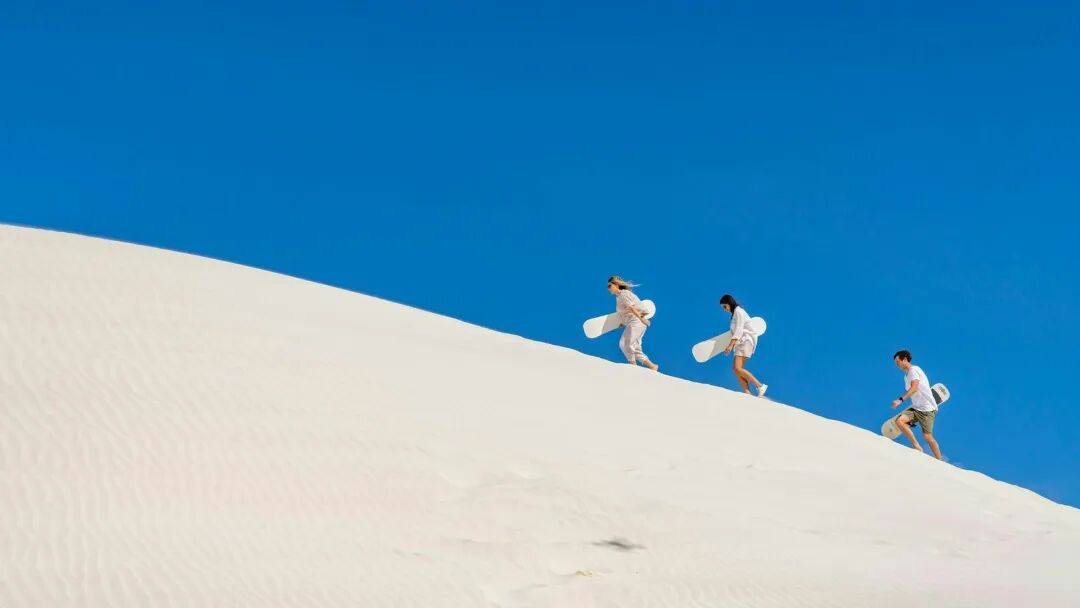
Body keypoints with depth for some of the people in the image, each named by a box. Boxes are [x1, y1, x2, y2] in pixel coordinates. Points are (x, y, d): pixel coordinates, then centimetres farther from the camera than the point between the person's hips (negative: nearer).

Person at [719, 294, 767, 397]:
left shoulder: (738, 311, -8)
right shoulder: (735, 313, 20)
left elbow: (739, 330, -18)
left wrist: (731, 345, -25)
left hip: (746, 341, -10)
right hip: (741, 342, 10)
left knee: (737, 368, -20)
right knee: (736, 369, 0)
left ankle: (760, 386, -17)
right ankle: (747, 393, -6)